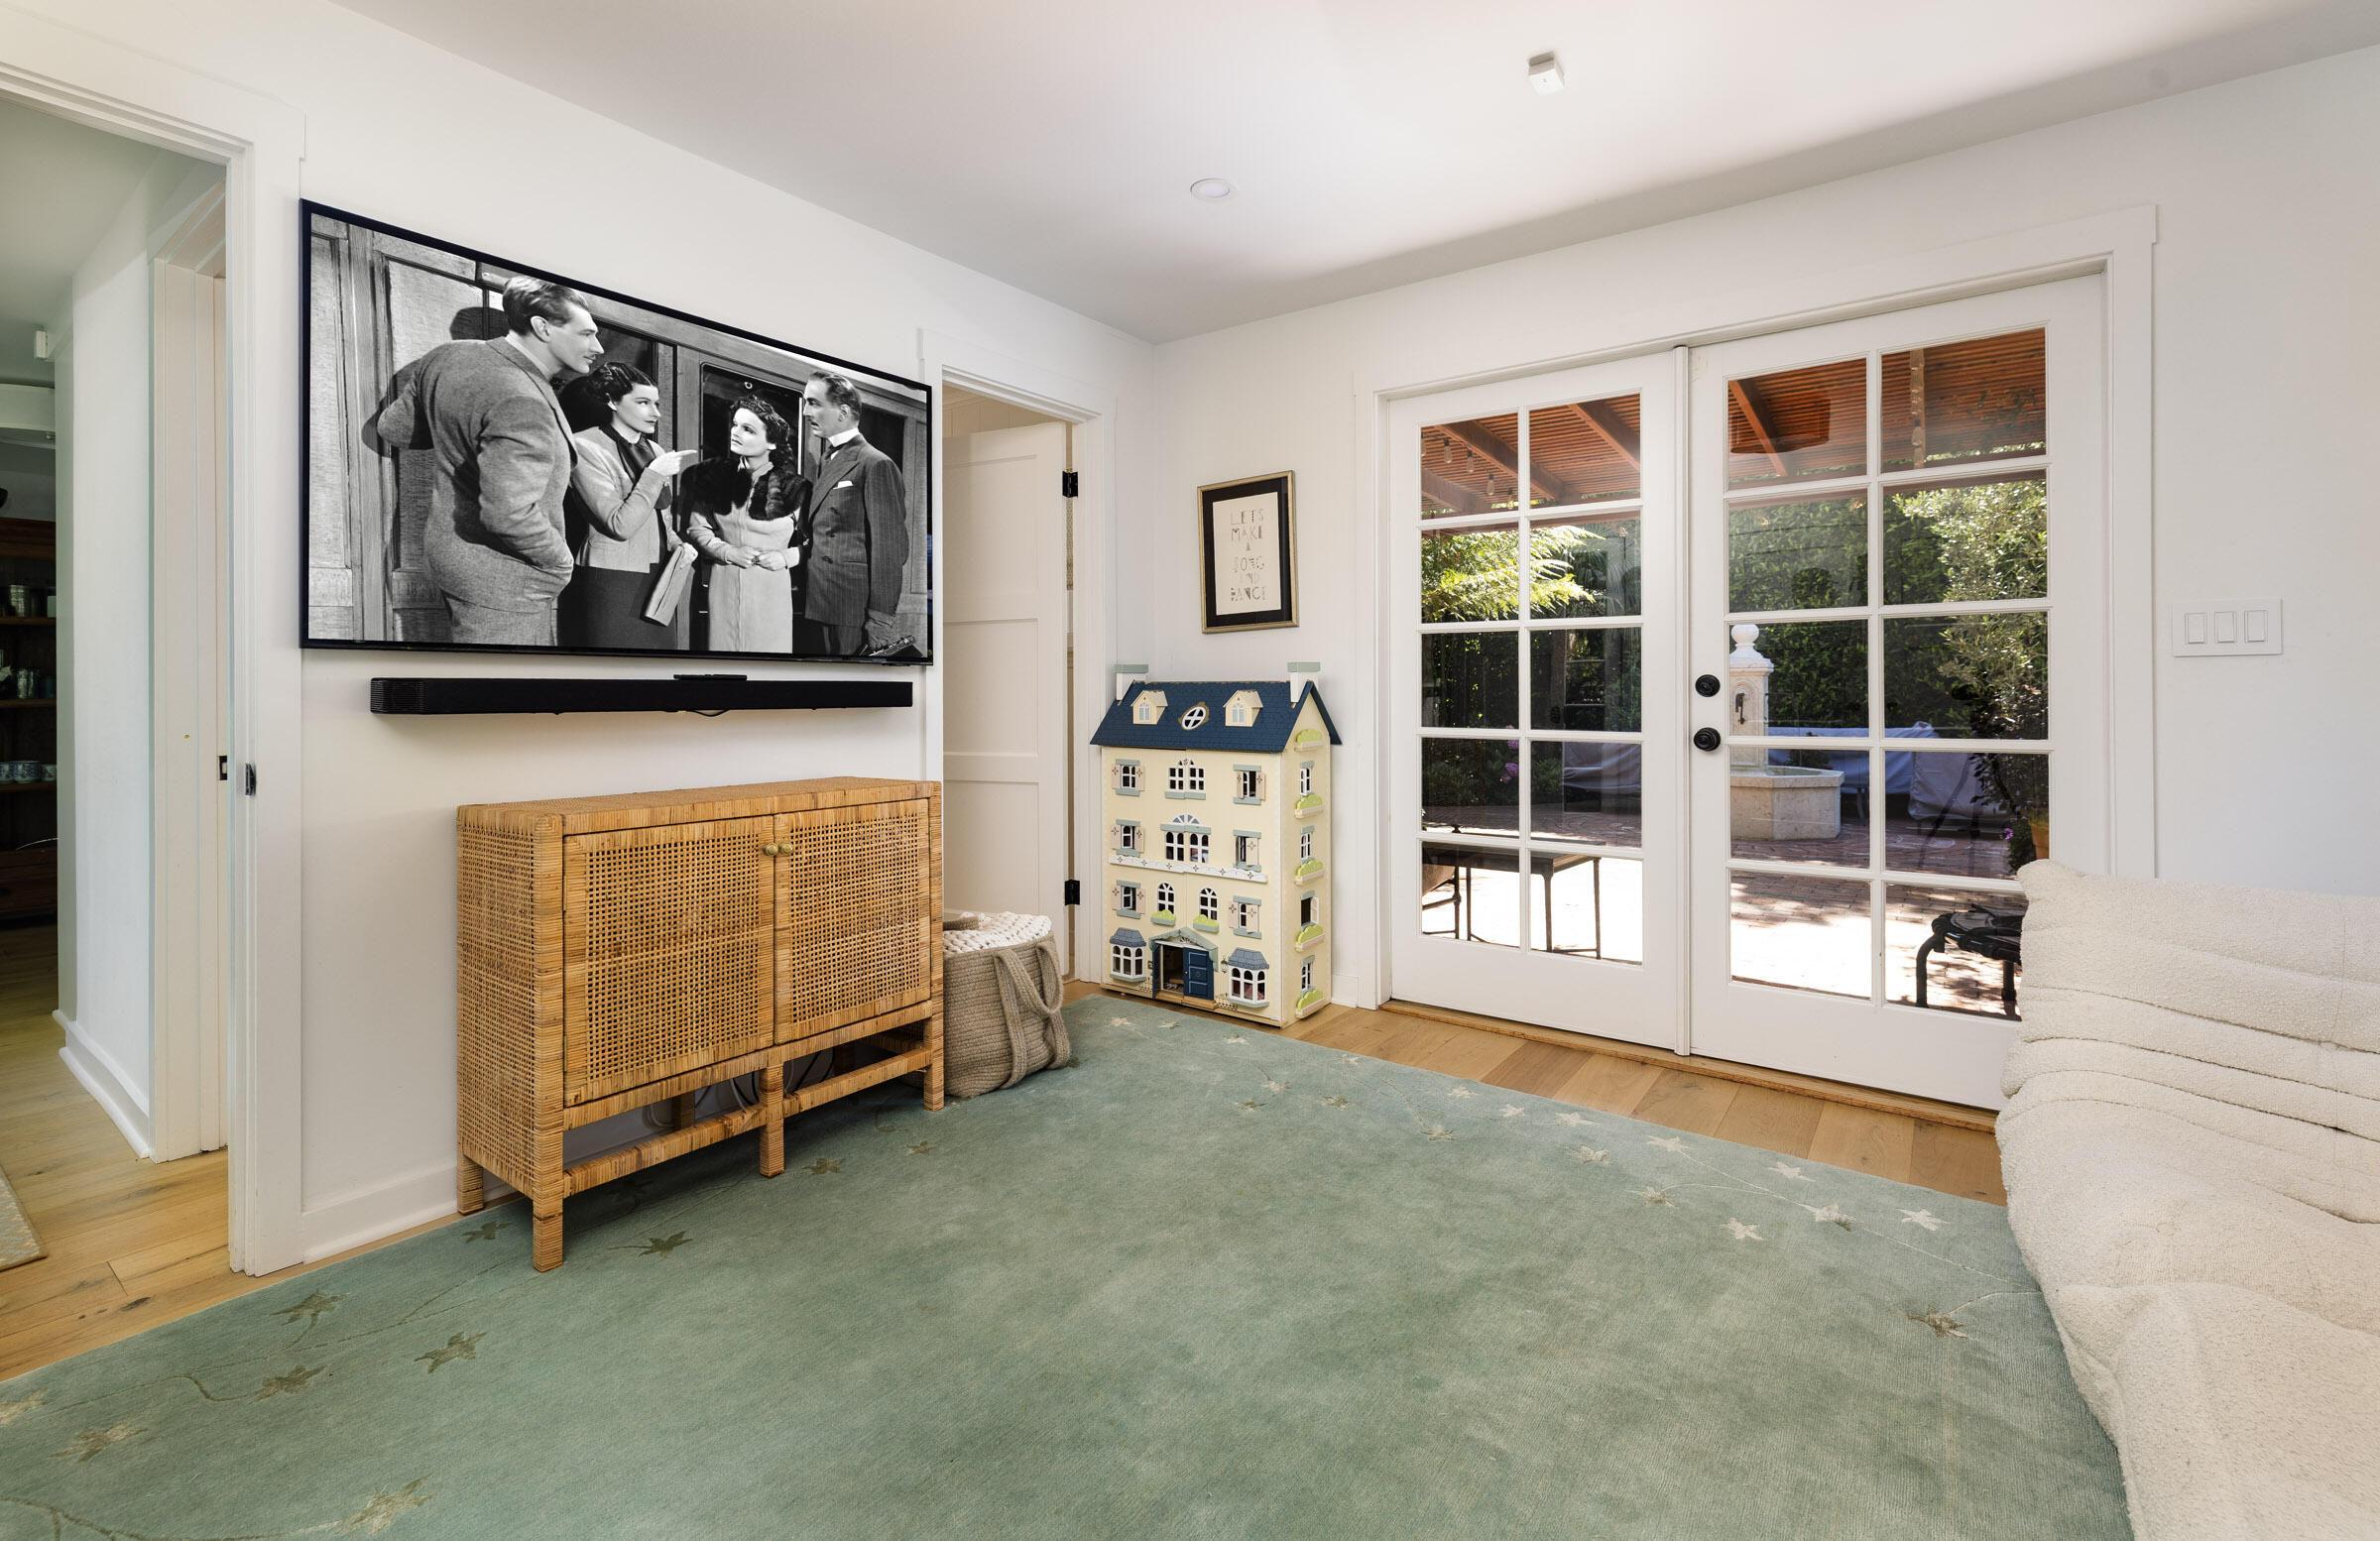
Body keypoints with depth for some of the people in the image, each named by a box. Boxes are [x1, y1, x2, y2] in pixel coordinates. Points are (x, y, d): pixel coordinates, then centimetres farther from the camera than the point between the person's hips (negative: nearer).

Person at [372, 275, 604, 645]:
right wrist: (559, 559, -17)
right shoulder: (523, 405, -26)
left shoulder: (449, 356, 3)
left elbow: (393, 427, 16)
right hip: (501, 581, -10)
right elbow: (508, 513, -33)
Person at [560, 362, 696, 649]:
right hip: (614, 583, -6)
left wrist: (678, 545, 4)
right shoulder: (586, 447, -8)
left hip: (660, 579, 6)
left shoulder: (655, 451, 14)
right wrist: (655, 474, -16)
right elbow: (620, 526, -17)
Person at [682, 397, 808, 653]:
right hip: (723, 586, 3)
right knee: (723, 646, 9)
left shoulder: (792, 487, -5)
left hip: (770, 590, -2)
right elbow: (696, 527, 7)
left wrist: (786, 557, -14)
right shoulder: (715, 476, 3)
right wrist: (728, 552, -9)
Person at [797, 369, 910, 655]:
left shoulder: (875, 464, -11)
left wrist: (881, 618, -17)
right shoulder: (824, 460, 17)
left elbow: (889, 548, -15)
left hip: (853, 608, -8)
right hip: (820, 604, 8)